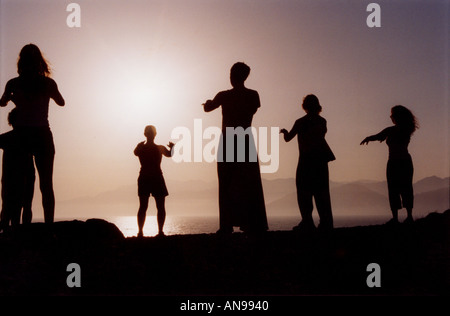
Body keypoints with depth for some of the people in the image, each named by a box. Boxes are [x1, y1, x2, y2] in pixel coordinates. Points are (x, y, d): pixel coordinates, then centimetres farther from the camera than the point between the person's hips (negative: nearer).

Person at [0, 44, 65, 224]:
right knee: (46, 184, 3)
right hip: (43, 136, 0)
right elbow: (61, 103, 16)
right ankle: (49, 225, -1)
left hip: (21, 135, 0)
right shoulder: (49, 83, -4)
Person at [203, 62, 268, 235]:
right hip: (246, 142, 2)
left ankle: (227, 225, -3)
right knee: (250, 184, 5)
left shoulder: (224, 96, -5)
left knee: (226, 185, 2)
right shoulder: (253, 95, 0)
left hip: (227, 143, -2)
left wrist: (208, 102, 37)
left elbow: (208, 108, 12)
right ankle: (255, 224, 0)